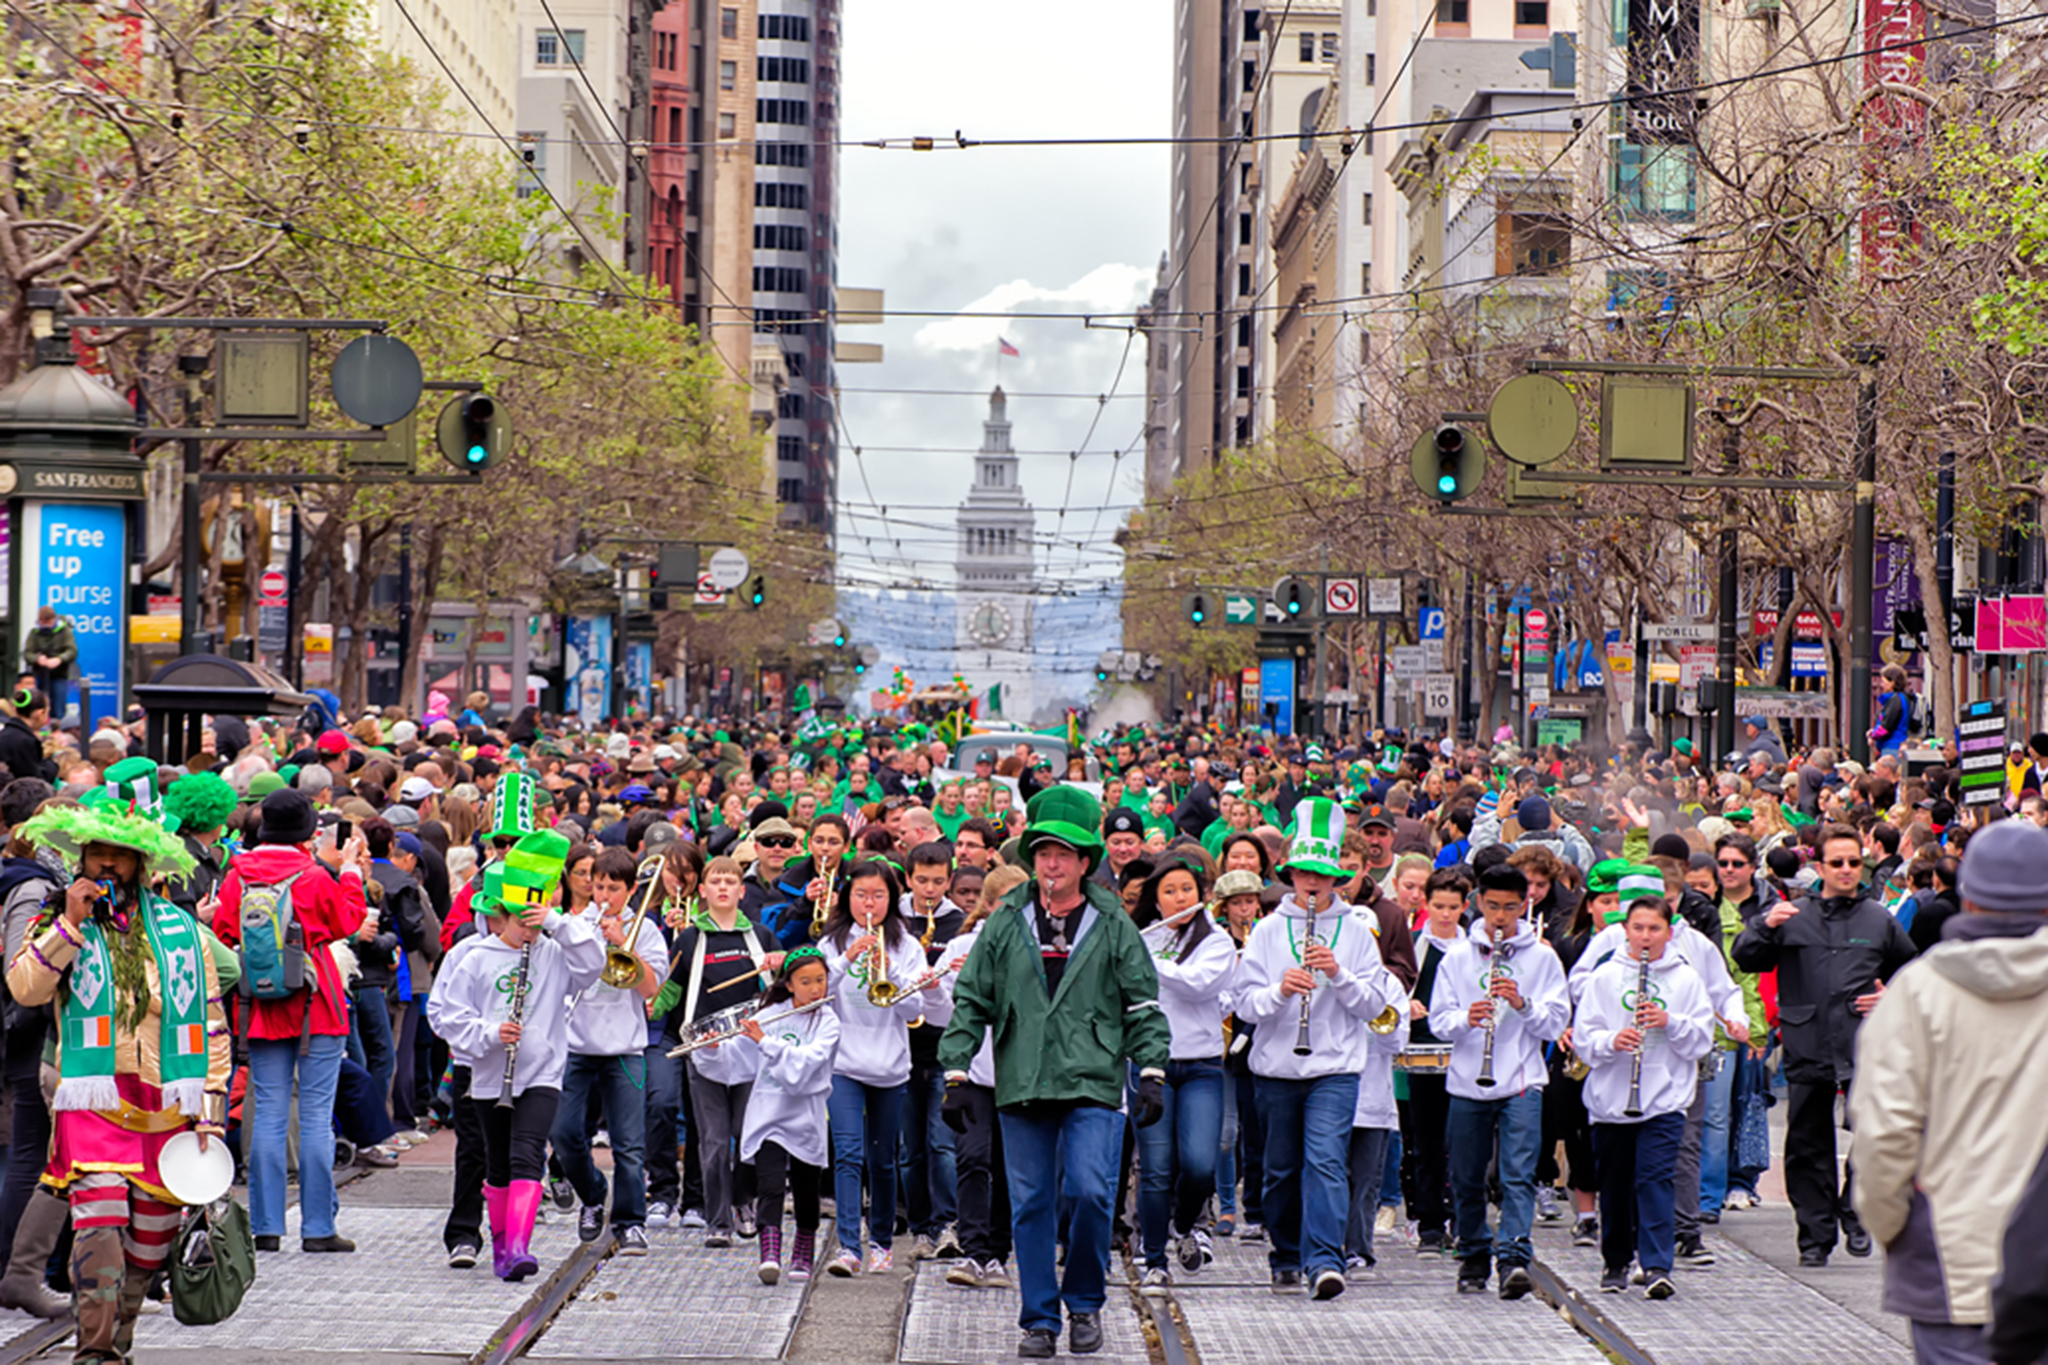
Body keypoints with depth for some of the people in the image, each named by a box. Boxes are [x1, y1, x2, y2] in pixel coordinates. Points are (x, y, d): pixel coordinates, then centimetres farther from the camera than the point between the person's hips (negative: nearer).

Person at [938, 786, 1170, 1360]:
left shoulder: (1113, 926, 5)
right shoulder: (1005, 924, 8)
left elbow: (1143, 1005, 6)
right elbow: (971, 1001, 9)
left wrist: (1152, 1073, -2)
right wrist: (956, 1071, 3)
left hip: (1093, 1083, -2)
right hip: (1021, 1087, 2)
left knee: (1090, 1192, -14)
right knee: (1030, 1205, 3)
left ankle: (1085, 1302, 7)